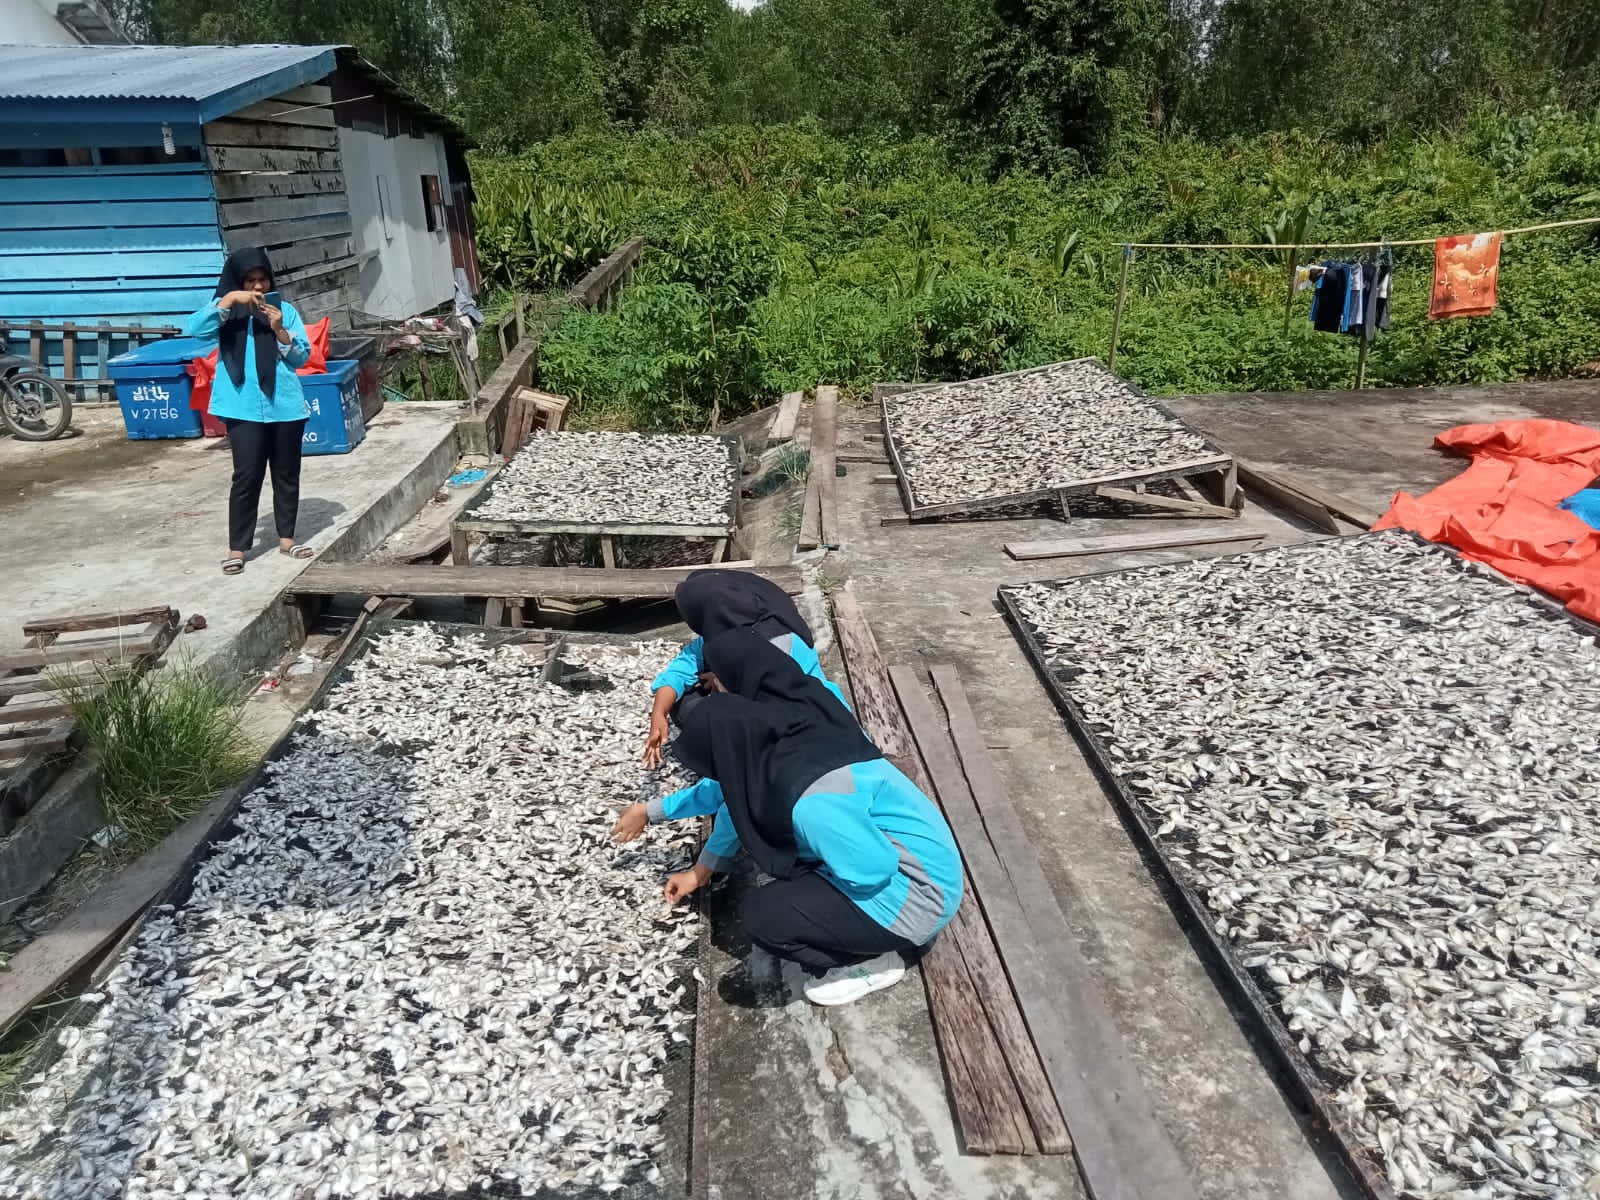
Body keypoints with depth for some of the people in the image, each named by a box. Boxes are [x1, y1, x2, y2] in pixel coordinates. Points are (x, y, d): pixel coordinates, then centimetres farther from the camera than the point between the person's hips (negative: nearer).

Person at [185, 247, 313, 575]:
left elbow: (302, 357, 3)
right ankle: (237, 548, 2)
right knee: (247, 477, -5)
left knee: (287, 474, 10)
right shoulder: (228, 313, 4)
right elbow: (195, 329, -14)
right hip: (244, 408, -2)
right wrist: (229, 299, -19)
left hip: (285, 405, 2)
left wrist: (280, 331, -13)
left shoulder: (285, 310, 7)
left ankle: (286, 538, 23)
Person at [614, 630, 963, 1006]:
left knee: (761, 915, -21)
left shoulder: (815, 801, -34)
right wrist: (651, 810, 25)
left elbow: (871, 872, -28)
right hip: (886, 859, 10)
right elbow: (733, 791, 14)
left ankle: (876, 960, 3)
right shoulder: (779, 745, -4)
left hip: (917, 892, -10)